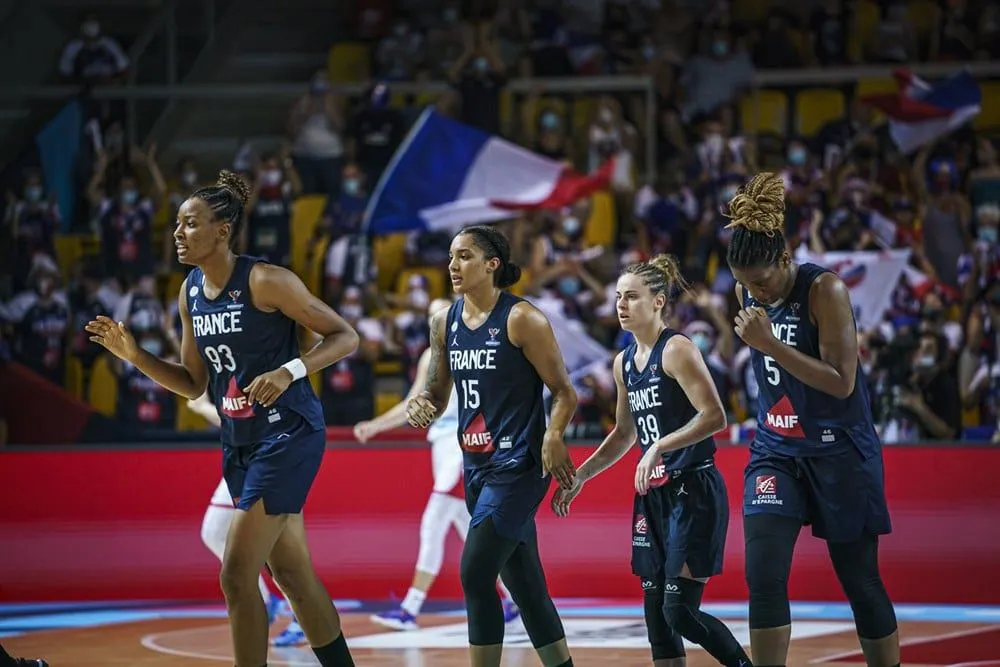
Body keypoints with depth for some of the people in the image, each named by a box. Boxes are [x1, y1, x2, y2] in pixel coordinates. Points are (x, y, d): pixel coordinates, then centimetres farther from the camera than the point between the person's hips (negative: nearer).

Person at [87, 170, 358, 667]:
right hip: (239, 443, 8)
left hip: (288, 436, -8)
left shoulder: (266, 282, -16)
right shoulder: (190, 293, 7)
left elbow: (346, 337, -12)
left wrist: (290, 371, -27)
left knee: (236, 576, -13)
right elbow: (193, 384, 14)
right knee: (293, 575, 15)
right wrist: (132, 355, 0)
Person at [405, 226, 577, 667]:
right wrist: (421, 406, -7)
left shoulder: (522, 320, -11)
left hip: (518, 465, -7)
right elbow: (437, 393, 17)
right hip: (477, 465, 7)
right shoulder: (444, 322, 8)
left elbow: (564, 393, -8)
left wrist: (552, 437, -26)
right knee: (525, 585, 12)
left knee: (475, 574, -15)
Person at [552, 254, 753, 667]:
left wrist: (661, 446, -27)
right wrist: (580, 476, 20)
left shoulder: (677, 350, -11)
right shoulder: (624, 362, 13)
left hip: (694, 493, -8)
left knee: (680, 611, -12)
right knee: (656, 614, 5)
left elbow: (715, 416, -21)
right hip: (654, 495, 8)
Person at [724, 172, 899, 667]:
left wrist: (770, 344, -30)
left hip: (840, 454, -4)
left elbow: (841, 382, -24)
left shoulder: (825, 291, -18)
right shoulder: (747, 293, 1)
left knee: (860, 582, 5)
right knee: (763, 576, -12)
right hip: (775, 450, 4)